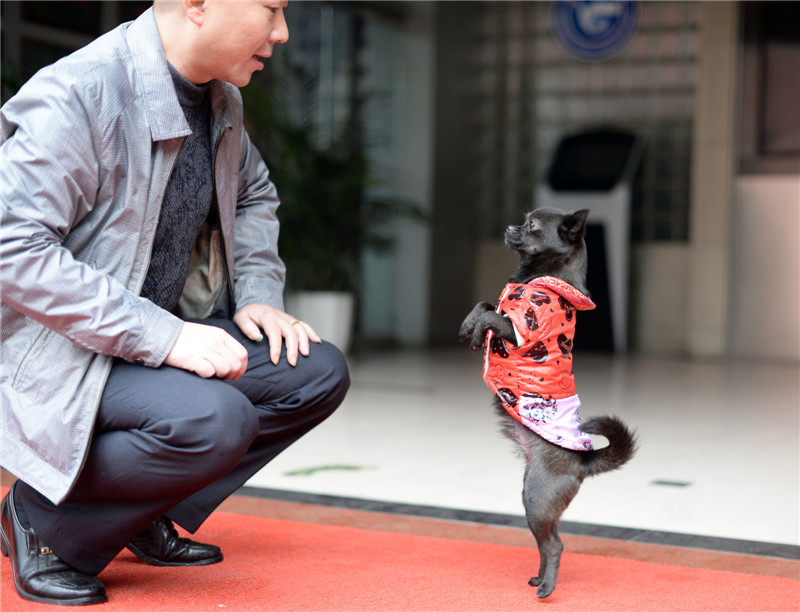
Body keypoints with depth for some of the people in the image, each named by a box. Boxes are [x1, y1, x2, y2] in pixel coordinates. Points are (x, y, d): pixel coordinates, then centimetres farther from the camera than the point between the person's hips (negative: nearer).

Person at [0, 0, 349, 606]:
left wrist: (259, 296, 7)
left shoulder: (222, 100, 6)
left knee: (318, 373, -3)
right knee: (215, 419, -33)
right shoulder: (74, 95, -22)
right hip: (61, 352, -9)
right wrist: (160, 335, -31)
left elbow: (254, 194, 26)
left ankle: (147, 514, 6)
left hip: (165, 333, 9)